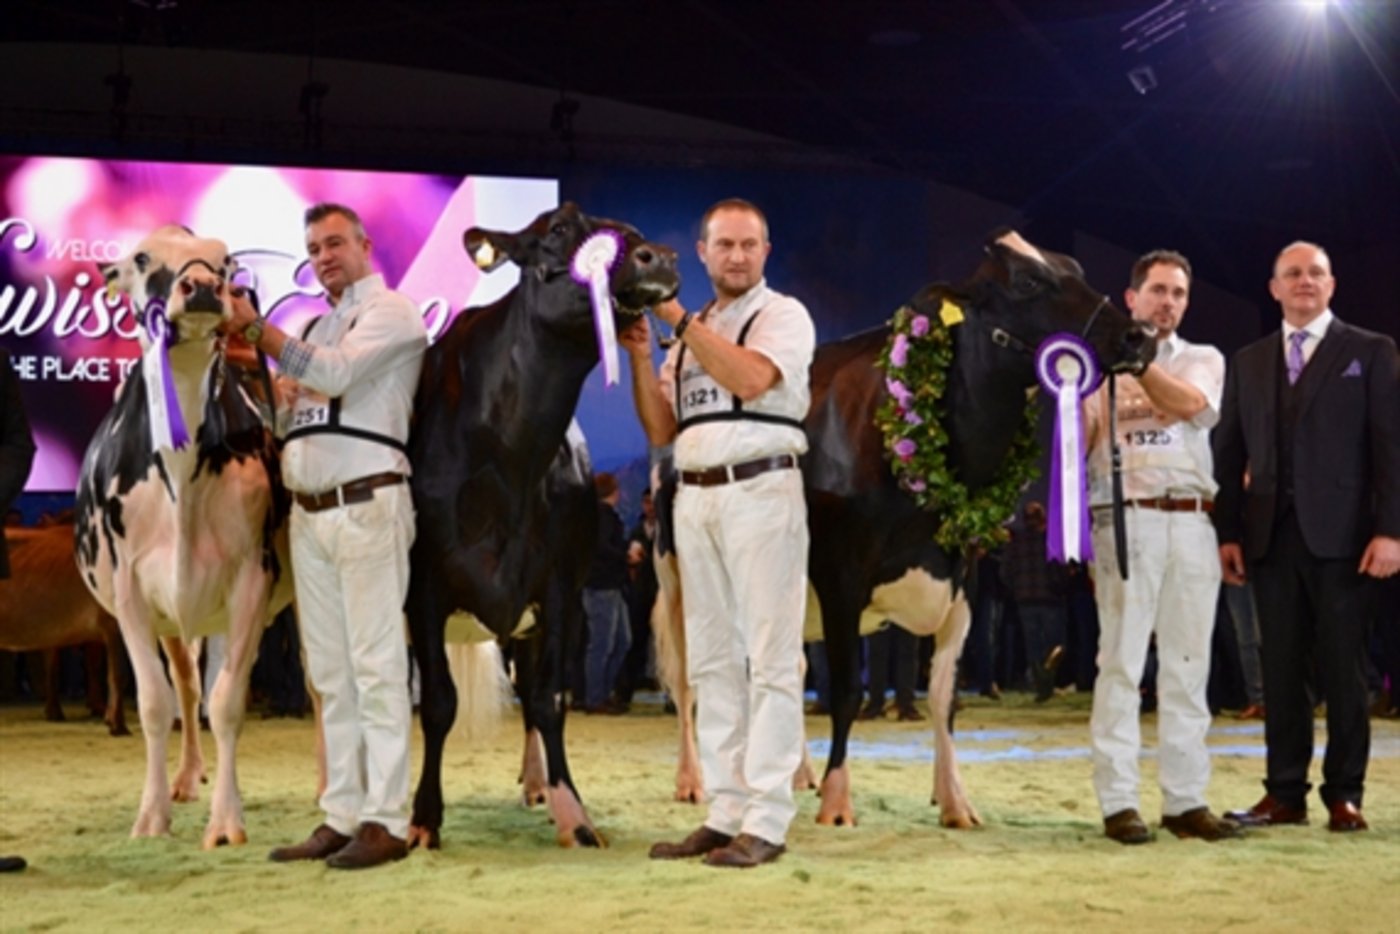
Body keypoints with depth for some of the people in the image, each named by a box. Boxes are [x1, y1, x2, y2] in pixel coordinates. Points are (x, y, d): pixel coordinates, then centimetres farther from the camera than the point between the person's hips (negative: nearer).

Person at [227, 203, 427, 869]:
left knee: (376, 666, -8)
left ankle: (385, 821, -7)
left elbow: (333, 373, -18)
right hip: (309, 513, 8)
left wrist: (256, 328, -13)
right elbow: (292, 413, 21)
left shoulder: (389, 310, -2)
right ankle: (341, 816, 13)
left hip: (367, 506, -8)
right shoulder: (319, 325, 21)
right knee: (330, 675, 8)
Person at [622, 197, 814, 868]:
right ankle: (725, 813, 11)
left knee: (769, 658, -7)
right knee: (712, 660, 7)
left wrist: (676, 318, -12)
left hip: (761, 490, -6)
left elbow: (750, 378, -17)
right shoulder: (690, 332, 20)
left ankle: (766, 822, -7)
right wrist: (640, 355, 2)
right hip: (695, 496, 7)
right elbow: (660, 431, 15)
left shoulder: (783, 315, 3)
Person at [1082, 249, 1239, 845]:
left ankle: (1185, 800, 8)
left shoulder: (1203, 359, 15)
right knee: (1122, 662, -5)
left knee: (1188, 667, 4)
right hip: (1128, 519, -3)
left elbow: (1189, 403, -8)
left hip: (1192, 523, 3)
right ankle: (1118, 802, -4)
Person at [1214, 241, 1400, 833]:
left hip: (1340, 535, -3)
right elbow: (1230, 454, 12)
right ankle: (1285, 793, 9)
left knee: (1341, 669, 0)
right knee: (1280, 668, 4)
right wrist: (1228, 532, 3)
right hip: (1271, 536, 3)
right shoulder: (1249, 363, 15)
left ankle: (1344, 795, 7)